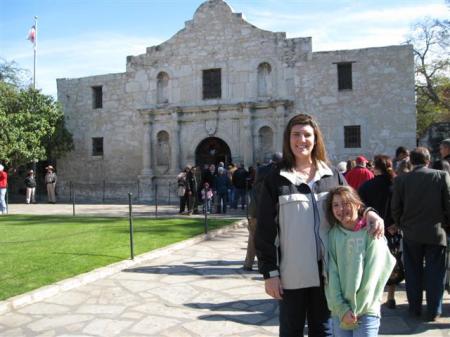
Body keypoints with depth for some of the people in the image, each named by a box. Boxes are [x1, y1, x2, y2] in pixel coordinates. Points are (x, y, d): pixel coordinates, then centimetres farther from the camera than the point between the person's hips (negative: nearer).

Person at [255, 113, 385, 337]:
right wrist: (269, 272, -9)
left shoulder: (332, 176, 5)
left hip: (325, 270, 3)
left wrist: (369, 212, -11)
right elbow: (265, 230, -5)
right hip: (291, 273, -2)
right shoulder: (275, 180, -4)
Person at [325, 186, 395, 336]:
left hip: (366, 311, -2)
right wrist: (342, 309, -10)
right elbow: (331, 274, -2)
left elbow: (372, 275, -9)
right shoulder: (333, 235, 1)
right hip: (339, 311, 2)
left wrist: (355, 310, -10)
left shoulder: (372, 234, -5)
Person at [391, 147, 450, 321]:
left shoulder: (401, 180, -6)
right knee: (435, 273, 8)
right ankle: (433, 311, 14)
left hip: (411, 233, 1)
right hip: (436, 232, -1)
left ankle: (415, 308, 21)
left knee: (413, 272, 12)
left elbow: (395, 208, -2)